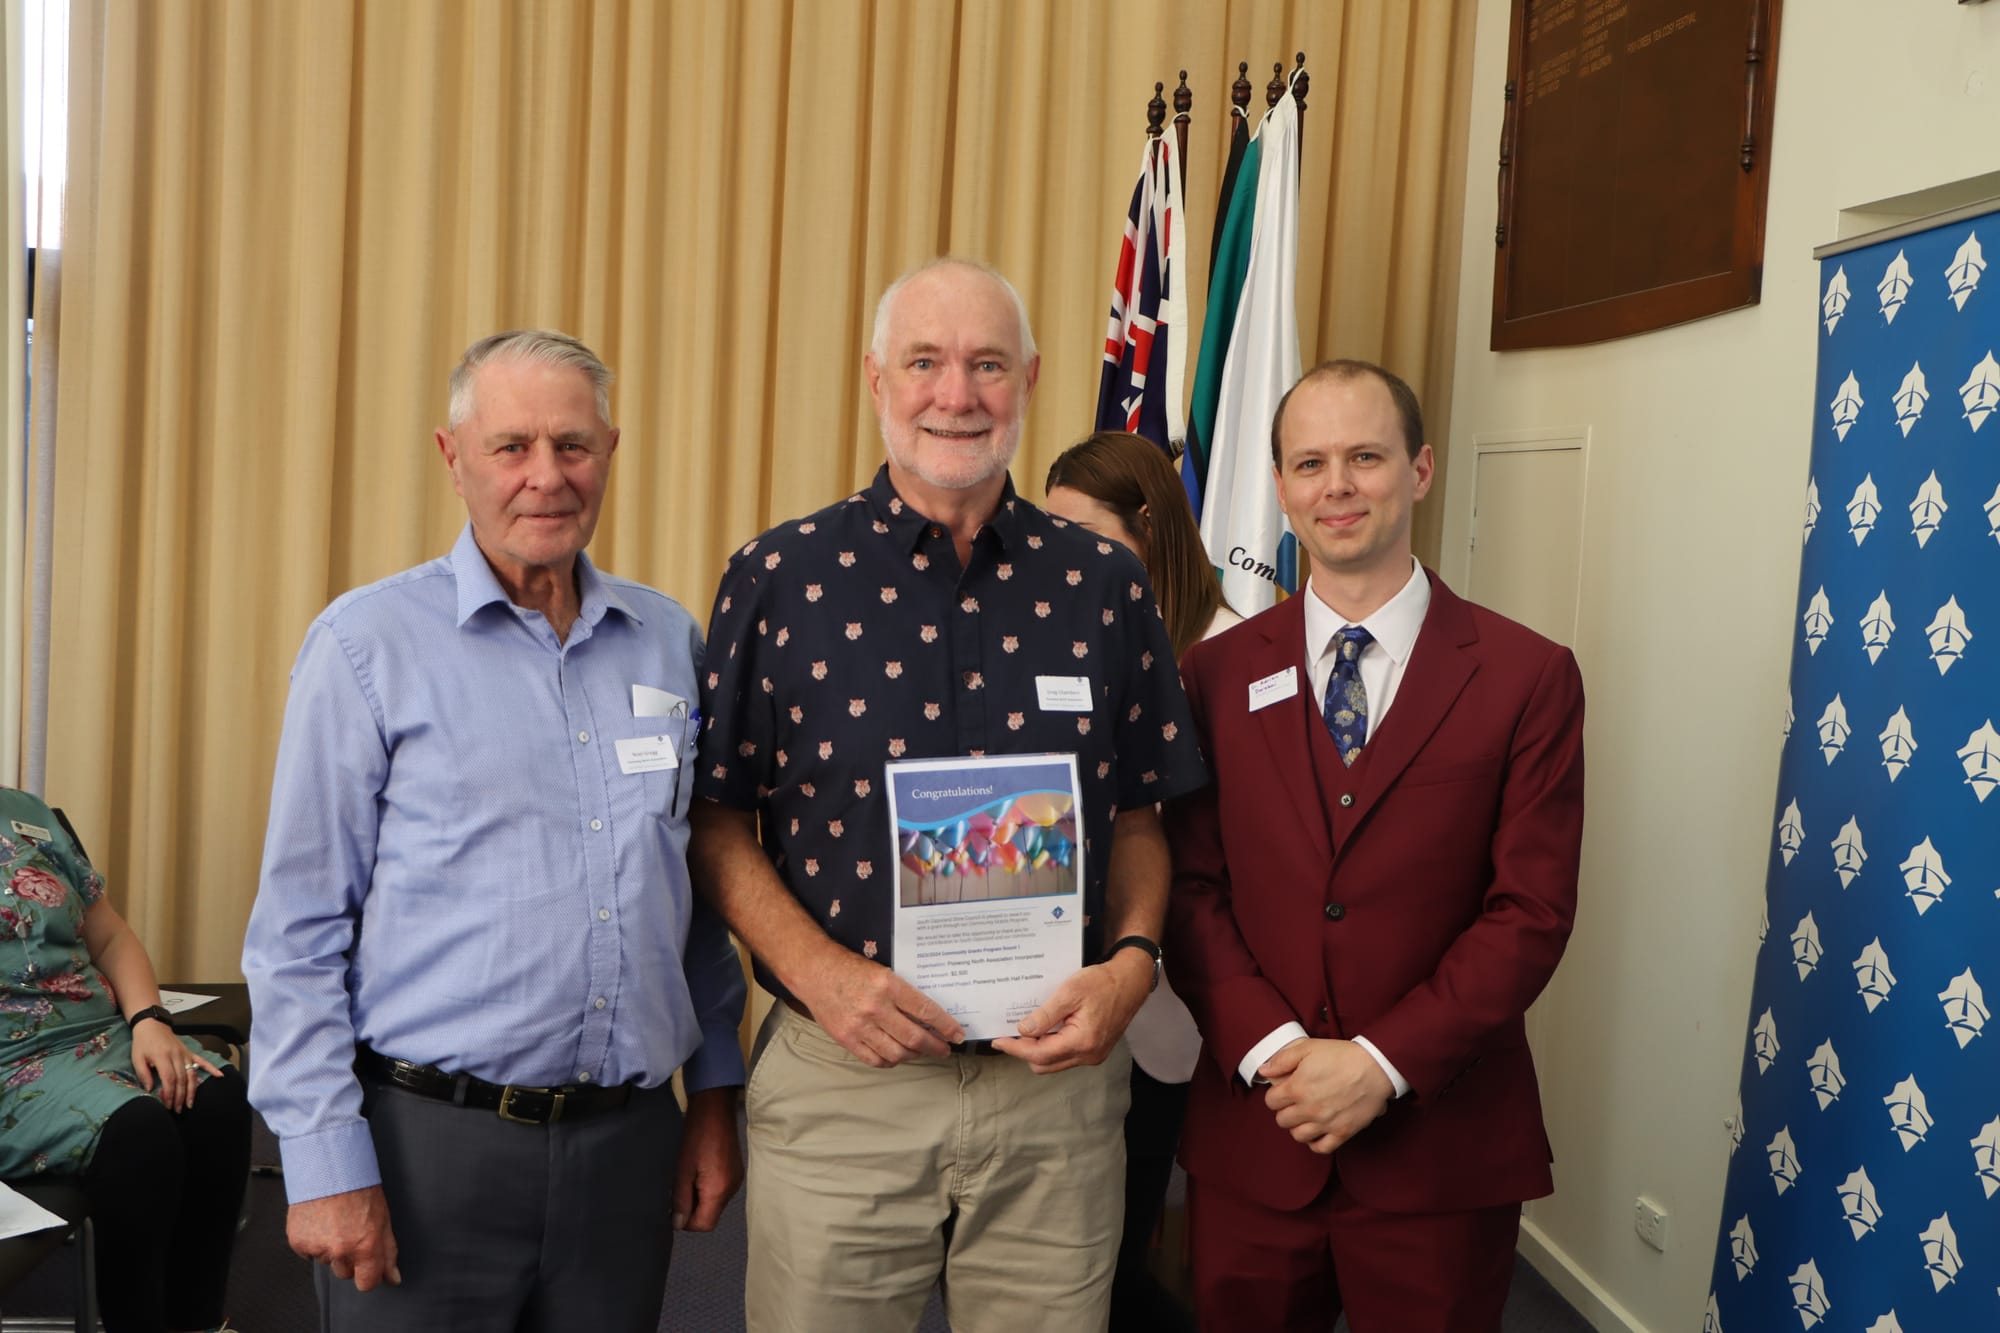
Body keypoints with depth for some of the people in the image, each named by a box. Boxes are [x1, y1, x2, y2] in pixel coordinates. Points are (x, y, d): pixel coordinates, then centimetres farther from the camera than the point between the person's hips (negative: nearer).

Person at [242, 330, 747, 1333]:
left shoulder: (668, 641, 6)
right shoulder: (369, 641, -5)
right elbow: (299, 926, -6)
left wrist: (715, 1093, 10)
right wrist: (325, 1163, -9)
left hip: (629, 1139, 4)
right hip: (429, 1139, -3)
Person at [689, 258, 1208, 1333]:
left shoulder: (1103, 587, 3)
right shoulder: (780, 579, -3)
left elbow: (1136, 817, 9)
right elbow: (718, 820, 0)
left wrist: (1131, 961, -8)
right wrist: (818, 971, -14)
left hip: (1061, 1077, 2)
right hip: (836, 1085, -1)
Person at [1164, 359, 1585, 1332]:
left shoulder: (1527, 677, -3)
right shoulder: (1217, 674, 4)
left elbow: (1532, 911, -6)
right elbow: (1192, 886, 1)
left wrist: (1382, 1063, -14)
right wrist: (1272, 1049, -13)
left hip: (1440, 1145, -1)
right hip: (1250, 1134, 2)